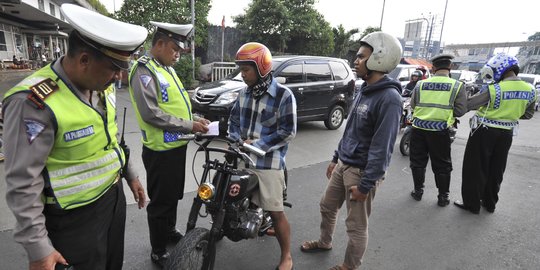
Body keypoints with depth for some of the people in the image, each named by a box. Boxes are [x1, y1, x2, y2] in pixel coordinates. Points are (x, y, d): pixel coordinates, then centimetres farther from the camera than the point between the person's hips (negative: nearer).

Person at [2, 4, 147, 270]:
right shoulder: (33, 102, -24)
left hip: (114, 195, 7)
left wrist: (130, 175, 17)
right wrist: (38, 247, -16)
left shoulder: (103, 86, 0)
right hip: (75, 217, -7)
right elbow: (23, 183, -21)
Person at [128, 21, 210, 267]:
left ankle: (170, 230, 45)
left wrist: (195, 118, 5)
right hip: (160, 150, -9)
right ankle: (158, 251, 23)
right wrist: (188, 126, -22)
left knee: (174, 195, 24)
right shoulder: (144, 71, -16)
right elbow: (151, 114, -25)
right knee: (161, 201, 5)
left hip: (177, 145, 9)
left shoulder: (167, 69, 14)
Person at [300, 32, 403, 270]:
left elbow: (382, 147, -22)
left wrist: (366, 184, -20)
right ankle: (325, 242, 47)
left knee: (356, 225, 8)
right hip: (343, 165, 9)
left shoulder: (389, 97, -20)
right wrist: (335, 158, 18)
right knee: (327, 206, 23)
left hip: (361, 171, -9)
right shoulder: (365, 90, 9)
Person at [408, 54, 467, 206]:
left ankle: (418, 191, 27)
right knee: (442, 165, 12)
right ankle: (443, 197, 23)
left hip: (419, 128, 1)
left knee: (418, 161, 16)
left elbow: (413, 105, 3)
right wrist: (447, 109, 10)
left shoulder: (420, 84, -1)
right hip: (440, 131, -1)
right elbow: (460, 111, -8)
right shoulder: (457, 86, -6)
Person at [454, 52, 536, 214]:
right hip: (506, 134, 6)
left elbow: (467, 105, -16)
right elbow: (527, 115, 11)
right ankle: (490, 203, 30)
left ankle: (472, 204, 13)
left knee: (475, 168, 5)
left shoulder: (494, 89, -21)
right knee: (496, 170, 17)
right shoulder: (530, 90, -1)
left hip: (484, 132, -6)